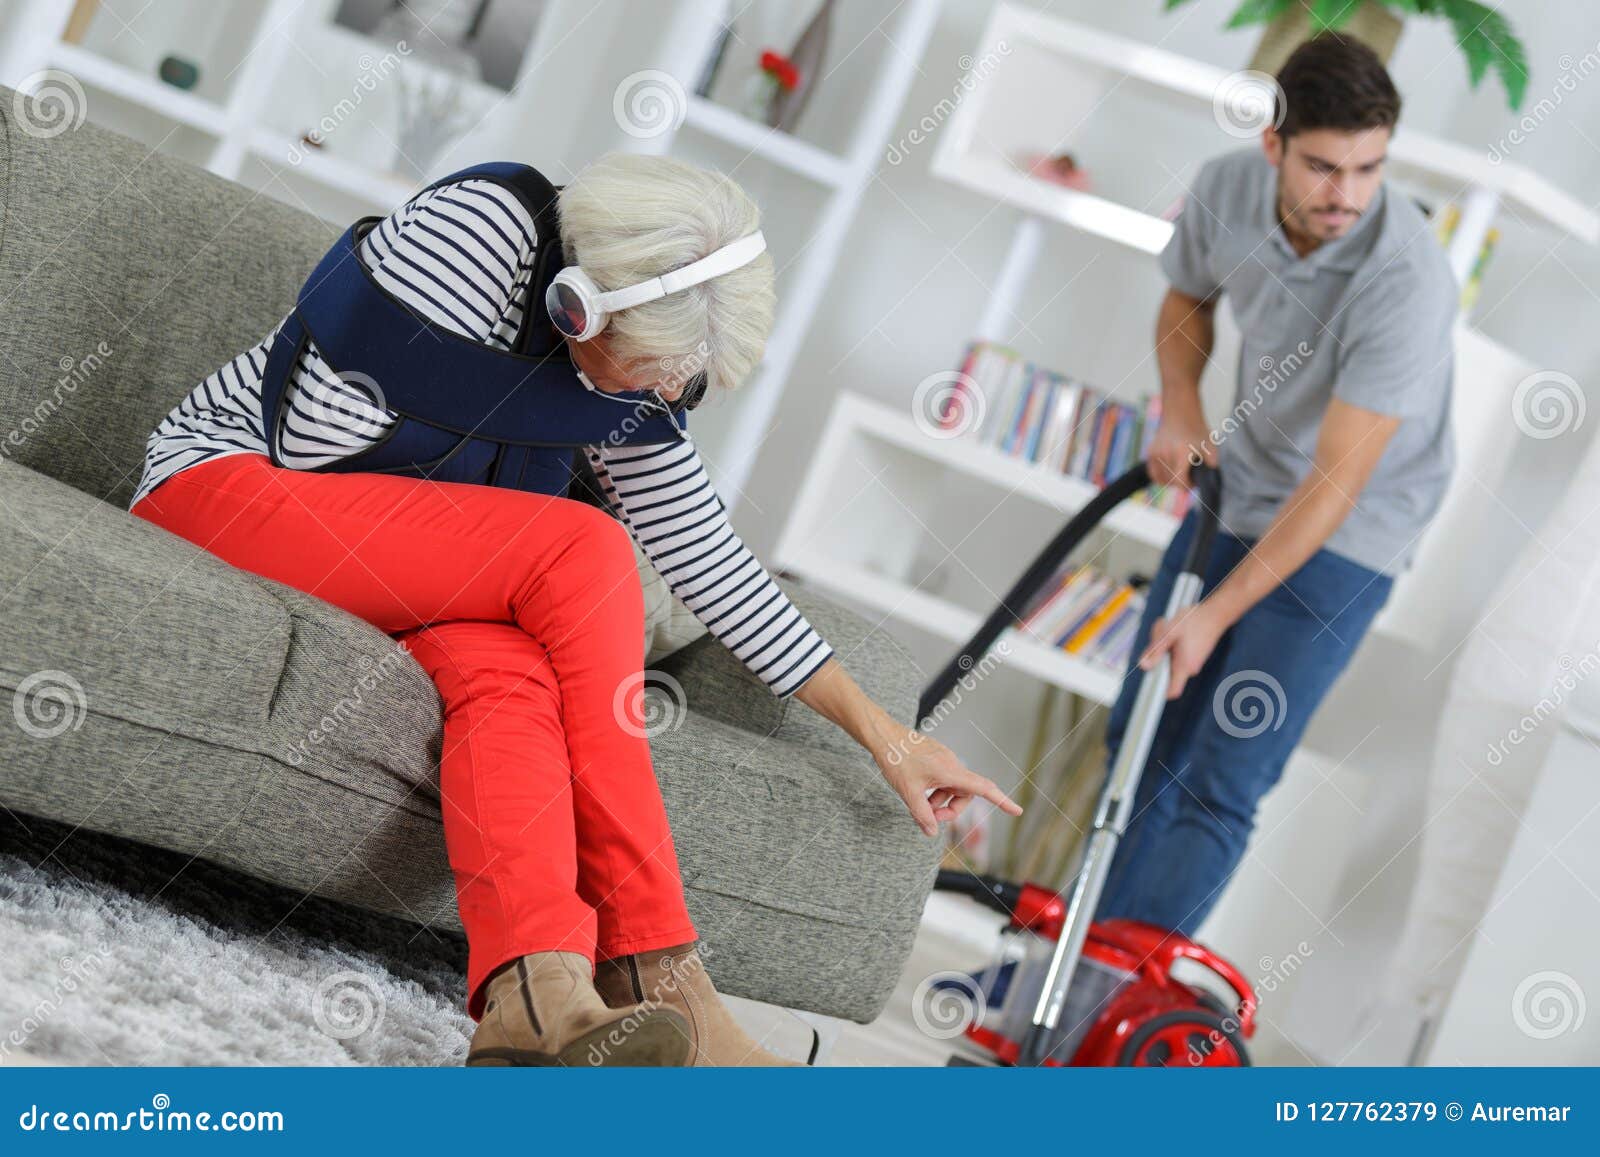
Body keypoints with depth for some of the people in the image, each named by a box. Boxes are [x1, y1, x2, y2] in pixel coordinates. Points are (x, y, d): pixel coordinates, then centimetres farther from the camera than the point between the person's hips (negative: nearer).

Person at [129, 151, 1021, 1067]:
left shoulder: (627, 378, 4)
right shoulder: (483, 228, -19)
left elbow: (711, 561, 8)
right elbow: (315, 436, -21)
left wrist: (881, 731, 8)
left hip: (361, 562, 6)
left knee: (508, 672, -28)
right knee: (581, 551, -25)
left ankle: (538, 994, -48)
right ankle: (654, 976, -27)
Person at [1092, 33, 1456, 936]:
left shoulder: (1408, 281, -32)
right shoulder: (1227, 187, -14)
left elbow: (1335, 484, -30)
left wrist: (1217, 614, -29)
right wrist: (1181, 411, -9)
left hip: (1345, 535, -6)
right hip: (1239, 490, 6)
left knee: (1220, 785, -10)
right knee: (1144, 738, 14)